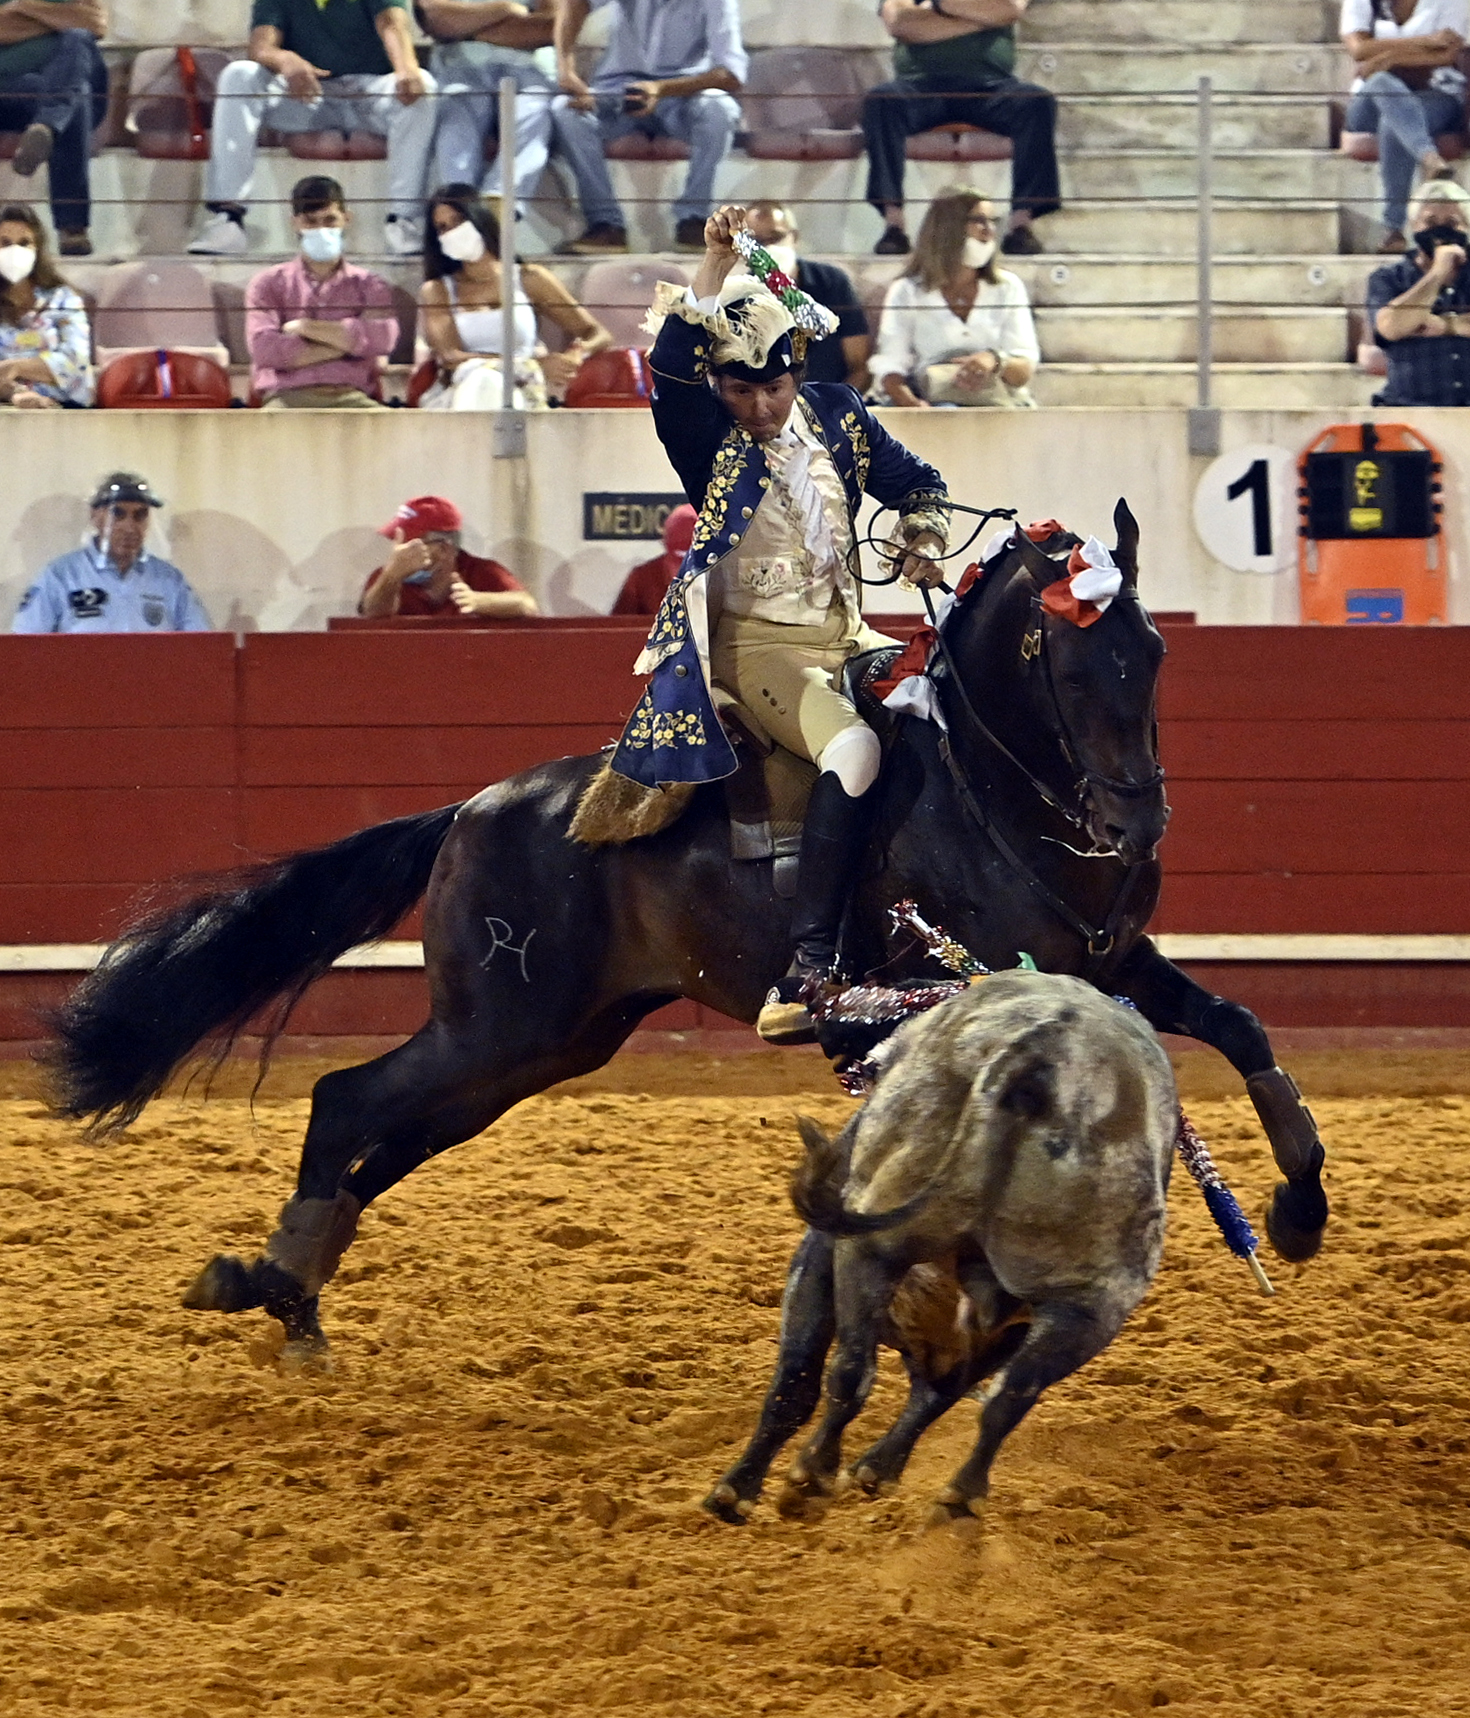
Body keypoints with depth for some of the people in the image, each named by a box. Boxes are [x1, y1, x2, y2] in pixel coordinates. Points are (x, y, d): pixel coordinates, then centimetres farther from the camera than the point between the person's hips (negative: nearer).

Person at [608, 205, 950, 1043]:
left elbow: (918, 483, 22)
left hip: (846, 636, 7)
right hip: (758, 646, -7)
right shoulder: (708, 438, -4)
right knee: (853, 747, -32)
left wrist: (921, 540, 2)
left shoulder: (837, 416, 9)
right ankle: (808, 967, -38)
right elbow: (671, 369, -25)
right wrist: (716, 270, -29)